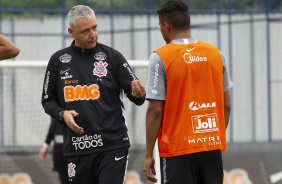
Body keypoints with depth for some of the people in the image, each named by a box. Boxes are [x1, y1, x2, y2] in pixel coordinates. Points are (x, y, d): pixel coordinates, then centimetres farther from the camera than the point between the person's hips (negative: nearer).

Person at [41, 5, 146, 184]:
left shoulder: (112, 57, -1)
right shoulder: (58, 60, 6)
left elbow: (137, 97, -1)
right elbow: (48, 100, 15)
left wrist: (138, 93, -24)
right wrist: (62, 114, -5)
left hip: (112, 147, -3)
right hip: (77, 148, 3)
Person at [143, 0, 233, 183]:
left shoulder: (160, 57, -8)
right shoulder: (215, 53, 6)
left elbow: (155, 110, -10)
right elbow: (226, 105, 9)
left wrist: (148, 154, -4)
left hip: (178, 149, -4)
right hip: (213, 147, 4)